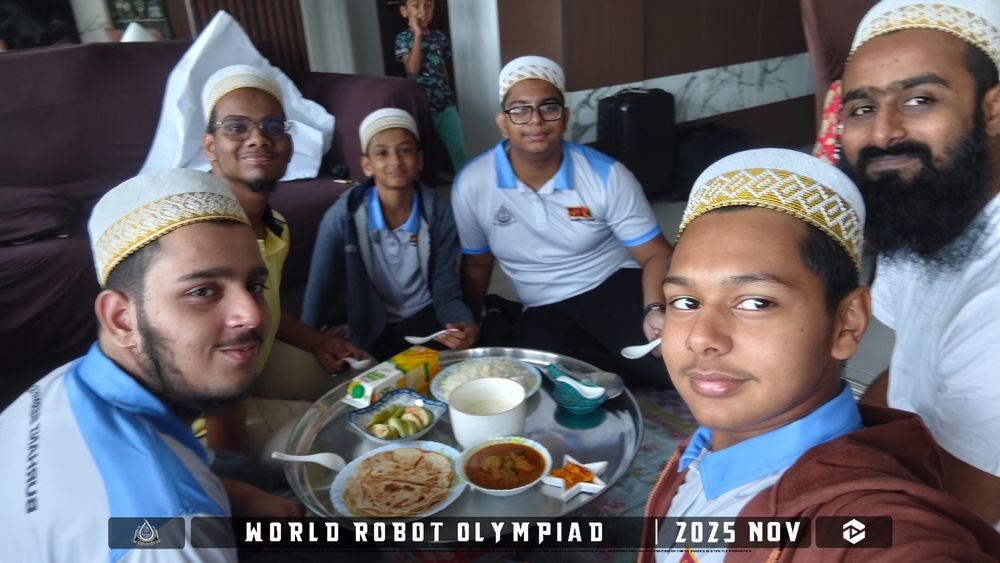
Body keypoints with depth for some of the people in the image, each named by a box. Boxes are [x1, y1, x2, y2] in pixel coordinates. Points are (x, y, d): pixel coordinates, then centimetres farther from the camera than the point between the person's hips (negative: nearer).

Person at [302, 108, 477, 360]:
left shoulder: (439, 214, -10)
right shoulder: (342, 217, -16)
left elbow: (446, 294, -8)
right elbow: (318, 297, -9)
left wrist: (465, 325, -28)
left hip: (427, 321, 2)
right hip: (373, 333, -2)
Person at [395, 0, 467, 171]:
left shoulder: (439, 37, 8)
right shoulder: (403, 38, -4)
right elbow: (412, 69, -19)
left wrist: (446, 93, 11)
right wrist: (417, 35, -18)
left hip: (446, 103, 4)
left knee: (459, 151, 5)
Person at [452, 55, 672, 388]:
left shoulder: (608, 176, -11)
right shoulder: (471, 185, -8)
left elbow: (656, 254, -9)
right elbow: (476, 264, 8)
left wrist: (655, 309, -28)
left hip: (615, 286, -2)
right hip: (545, 311, 3)